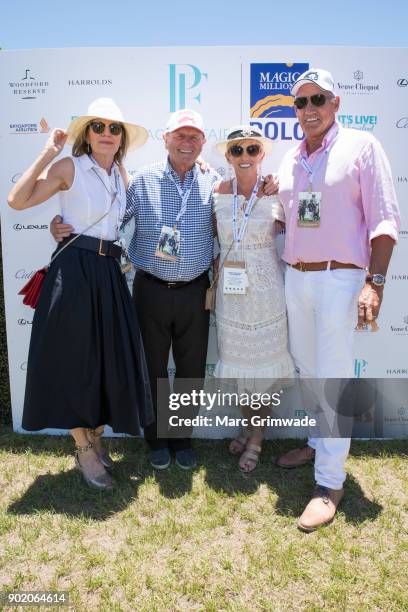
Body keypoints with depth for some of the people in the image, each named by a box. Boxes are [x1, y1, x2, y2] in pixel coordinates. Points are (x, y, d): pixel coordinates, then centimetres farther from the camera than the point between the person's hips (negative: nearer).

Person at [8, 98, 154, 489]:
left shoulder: (121, 174, 12)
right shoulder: (69, 168, -6)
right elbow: (17, 200, -15)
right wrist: (48, 154, -13)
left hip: (109, 272, 6)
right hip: (74, 270, -6)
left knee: (110, 357, 10)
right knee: (75, 359, 3)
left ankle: (96, 439, 30)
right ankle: (83, 450, 20)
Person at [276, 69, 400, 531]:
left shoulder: (361, 146, -2)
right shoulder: (289, 160, 14)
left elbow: (384, 218, -8)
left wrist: (374, 282, -17)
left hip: (338, 279, -6)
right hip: (294, 279, 6)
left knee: (333, 379, -3)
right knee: (307, 371, 16)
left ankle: (329, 483, 9)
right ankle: (318, 443, 37)